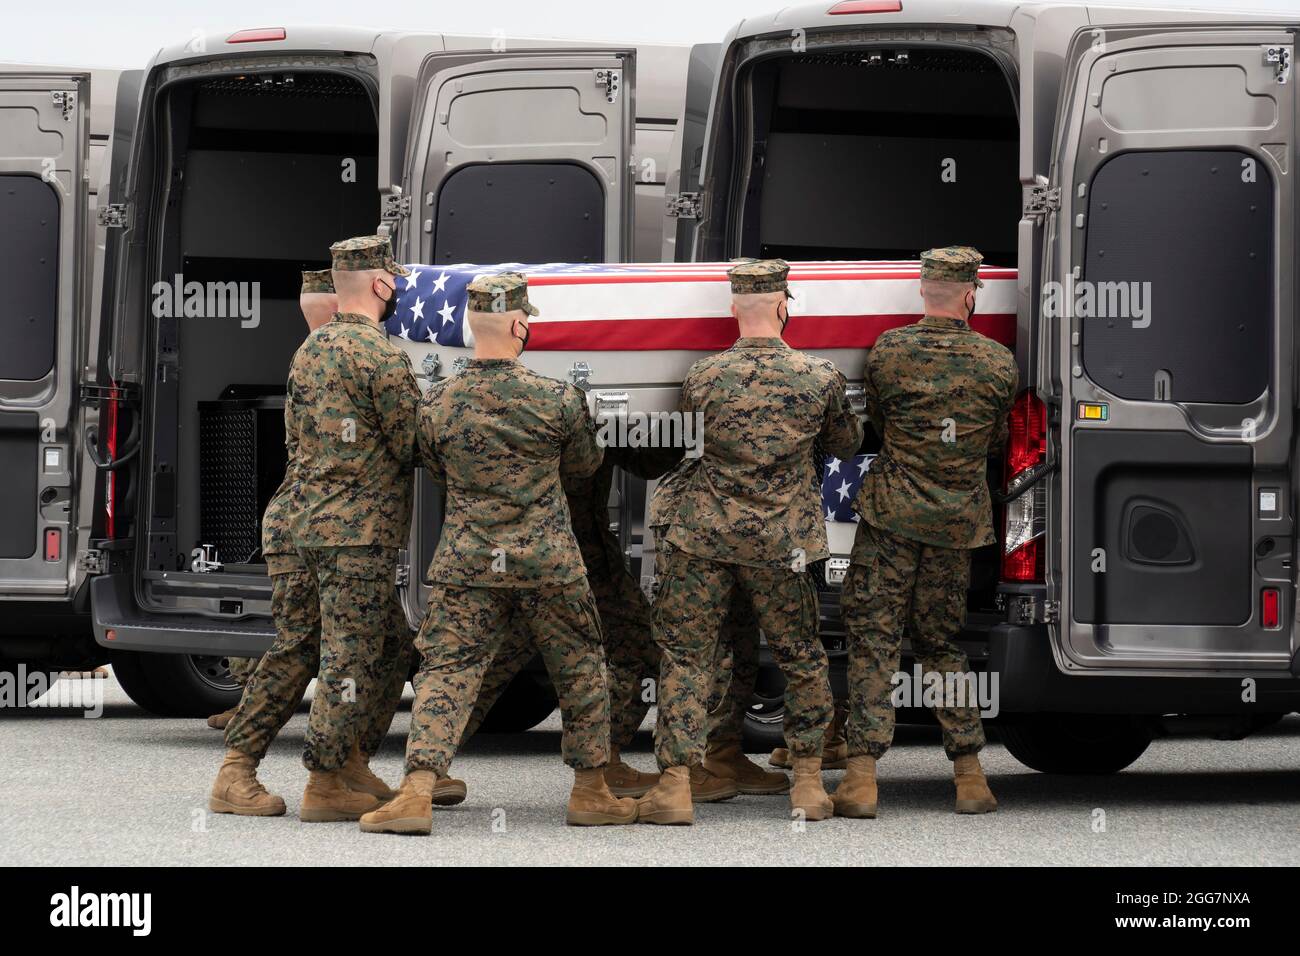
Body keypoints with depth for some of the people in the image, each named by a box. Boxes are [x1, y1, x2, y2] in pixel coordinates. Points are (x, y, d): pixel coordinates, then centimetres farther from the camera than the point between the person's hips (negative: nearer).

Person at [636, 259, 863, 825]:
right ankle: (809, 783, 18)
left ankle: (675, 785, -1)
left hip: (705, 538, -1)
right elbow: (847, 445, 12)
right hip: (783, 543, 1)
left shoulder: (702, 378, -7)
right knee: (801, 657, 15)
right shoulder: (820, 379, -5)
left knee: (684, 654, 5)